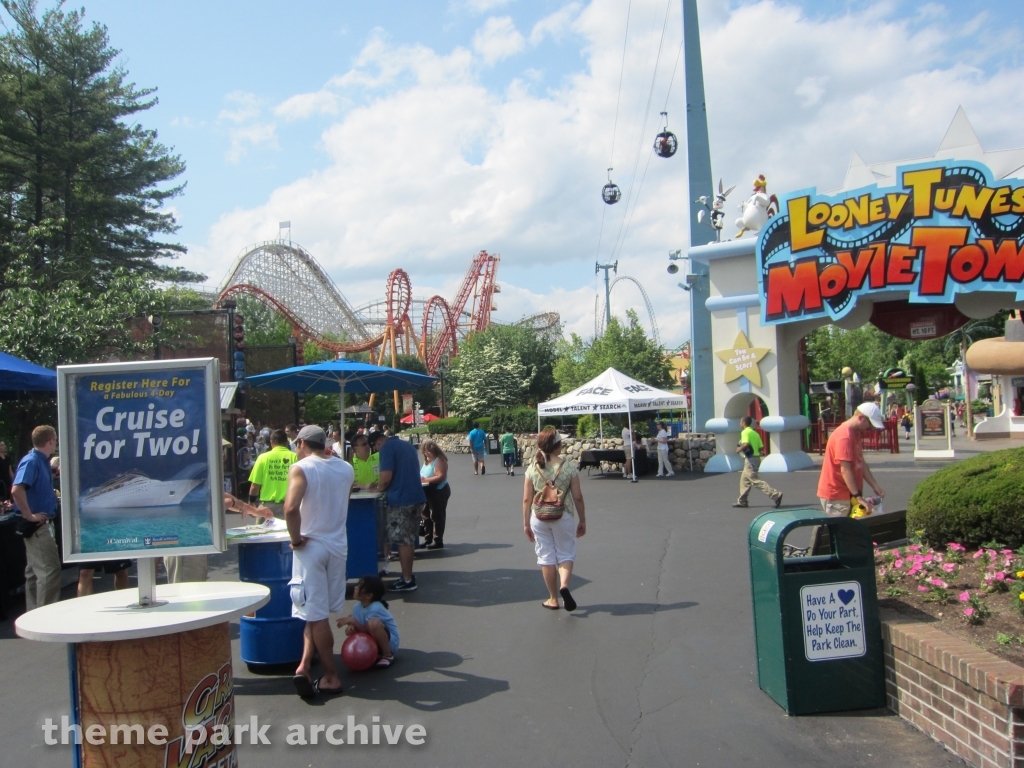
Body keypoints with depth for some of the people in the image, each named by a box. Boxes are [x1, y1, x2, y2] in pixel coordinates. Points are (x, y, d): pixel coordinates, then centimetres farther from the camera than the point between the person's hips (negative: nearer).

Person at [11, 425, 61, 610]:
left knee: (35, 571, 15)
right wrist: (29, 516, -24)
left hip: (42, 524, 10)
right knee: (49, 570, -8)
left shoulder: (42, 461, 11)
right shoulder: (31, 461, -17)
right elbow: (16, 490, -30)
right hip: (37, 525, -10)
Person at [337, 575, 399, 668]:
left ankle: (388, 656, -15)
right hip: (374, 642, 8)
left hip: (390, 642, -8)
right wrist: (352, 625, -24)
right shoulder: (357, 607, -4)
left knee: (373, 623, -35)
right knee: (349, 630, -7)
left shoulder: (375, 609, -26)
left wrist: (352, 621, -28)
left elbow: (368, 630, -25)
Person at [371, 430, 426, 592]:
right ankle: (408, 575, 22)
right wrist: (384, 486, 23)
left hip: (400, 500, -8)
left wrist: (379, 488, 2)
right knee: (409, 539, 16)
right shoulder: (408, 445, 17)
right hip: (416, 497, 8)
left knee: (402, 541, -1)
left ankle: (407, 580, 2)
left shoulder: (387, 448, -9)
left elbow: (386, 477, -18)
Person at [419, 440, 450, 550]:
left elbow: (441, 476, -26)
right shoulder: (426, 461, 13)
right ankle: (428, 539, 23)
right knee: (426, 516, 14)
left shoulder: (439, 460, -16)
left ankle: (438, 541, -1)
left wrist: (426, 480, -27)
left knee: (436, 517, -6)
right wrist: (420, 479, 3)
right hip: (428, 493, 10)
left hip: (439, 492, -10)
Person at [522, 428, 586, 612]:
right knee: (565, 554, 13)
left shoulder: (532, 469, -4)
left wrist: (526, 523, 8)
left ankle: (553, 599, 19)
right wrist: (582, 521, 5)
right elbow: (577, 497, -6)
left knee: (546, 557, 12)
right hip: (563, 517, -1)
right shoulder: (569, 467, -8)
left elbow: (527, 499, -2)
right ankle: (564, 585, -14)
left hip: (539, 518, 1)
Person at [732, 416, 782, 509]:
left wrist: (739, 449, -10)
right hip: (756, 457, 10)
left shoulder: (745, 432, -11)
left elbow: (746, 444, -27)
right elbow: (761, 448, 11)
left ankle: (776, 495, -18)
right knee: (744, 479, 17)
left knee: (755, 481, -10)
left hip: (750, 459, -10)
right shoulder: (755, 433, 14)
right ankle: (742, 501, 22)